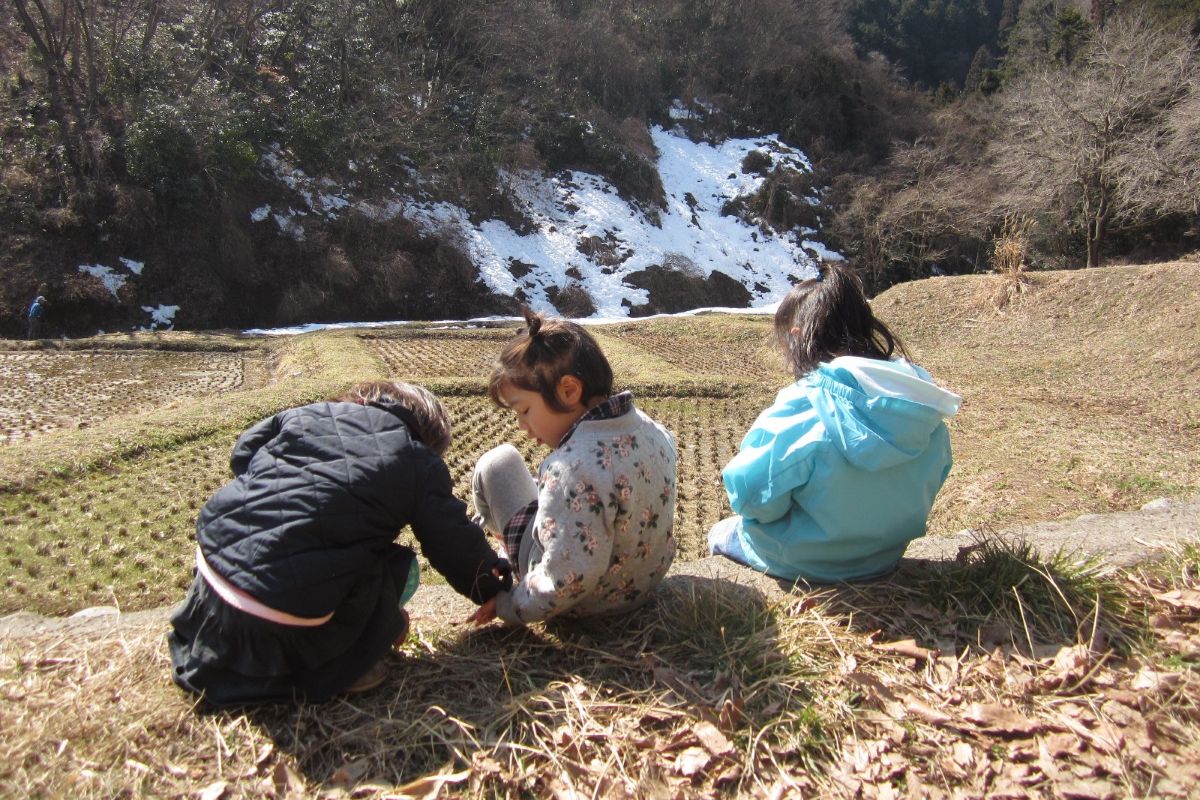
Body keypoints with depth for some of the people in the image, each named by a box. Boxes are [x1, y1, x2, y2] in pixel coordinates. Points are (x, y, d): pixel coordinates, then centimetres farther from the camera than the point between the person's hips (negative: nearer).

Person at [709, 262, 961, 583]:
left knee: (722, 533, 24)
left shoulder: (801, 409, -30)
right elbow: (934, 478, 4)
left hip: (812, 563, -6)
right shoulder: (919, 399, -10)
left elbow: (753, 493, -28)